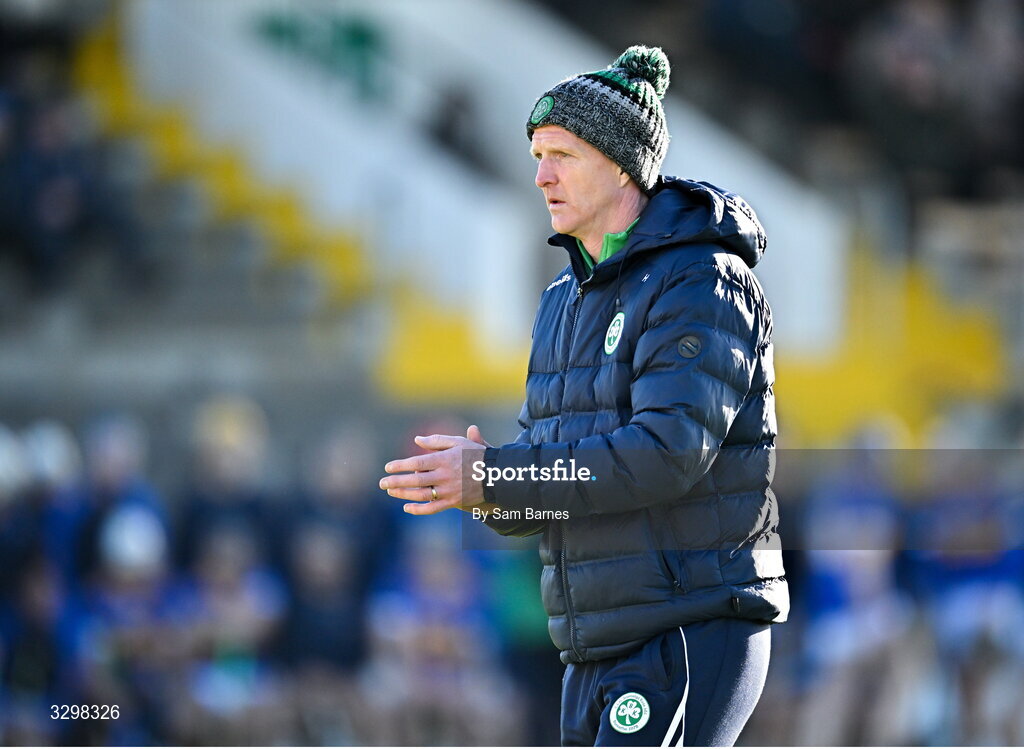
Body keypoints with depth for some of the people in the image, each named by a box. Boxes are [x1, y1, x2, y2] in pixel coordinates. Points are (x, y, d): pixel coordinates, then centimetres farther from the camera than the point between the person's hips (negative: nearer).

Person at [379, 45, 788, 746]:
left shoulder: (702, 284, -12)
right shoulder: (567, 300, 16)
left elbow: (667, 452, -23)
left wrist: (493, 478, -23)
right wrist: (493, 494, -8)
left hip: (694, 635, -9)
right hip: (602, 653, 9)